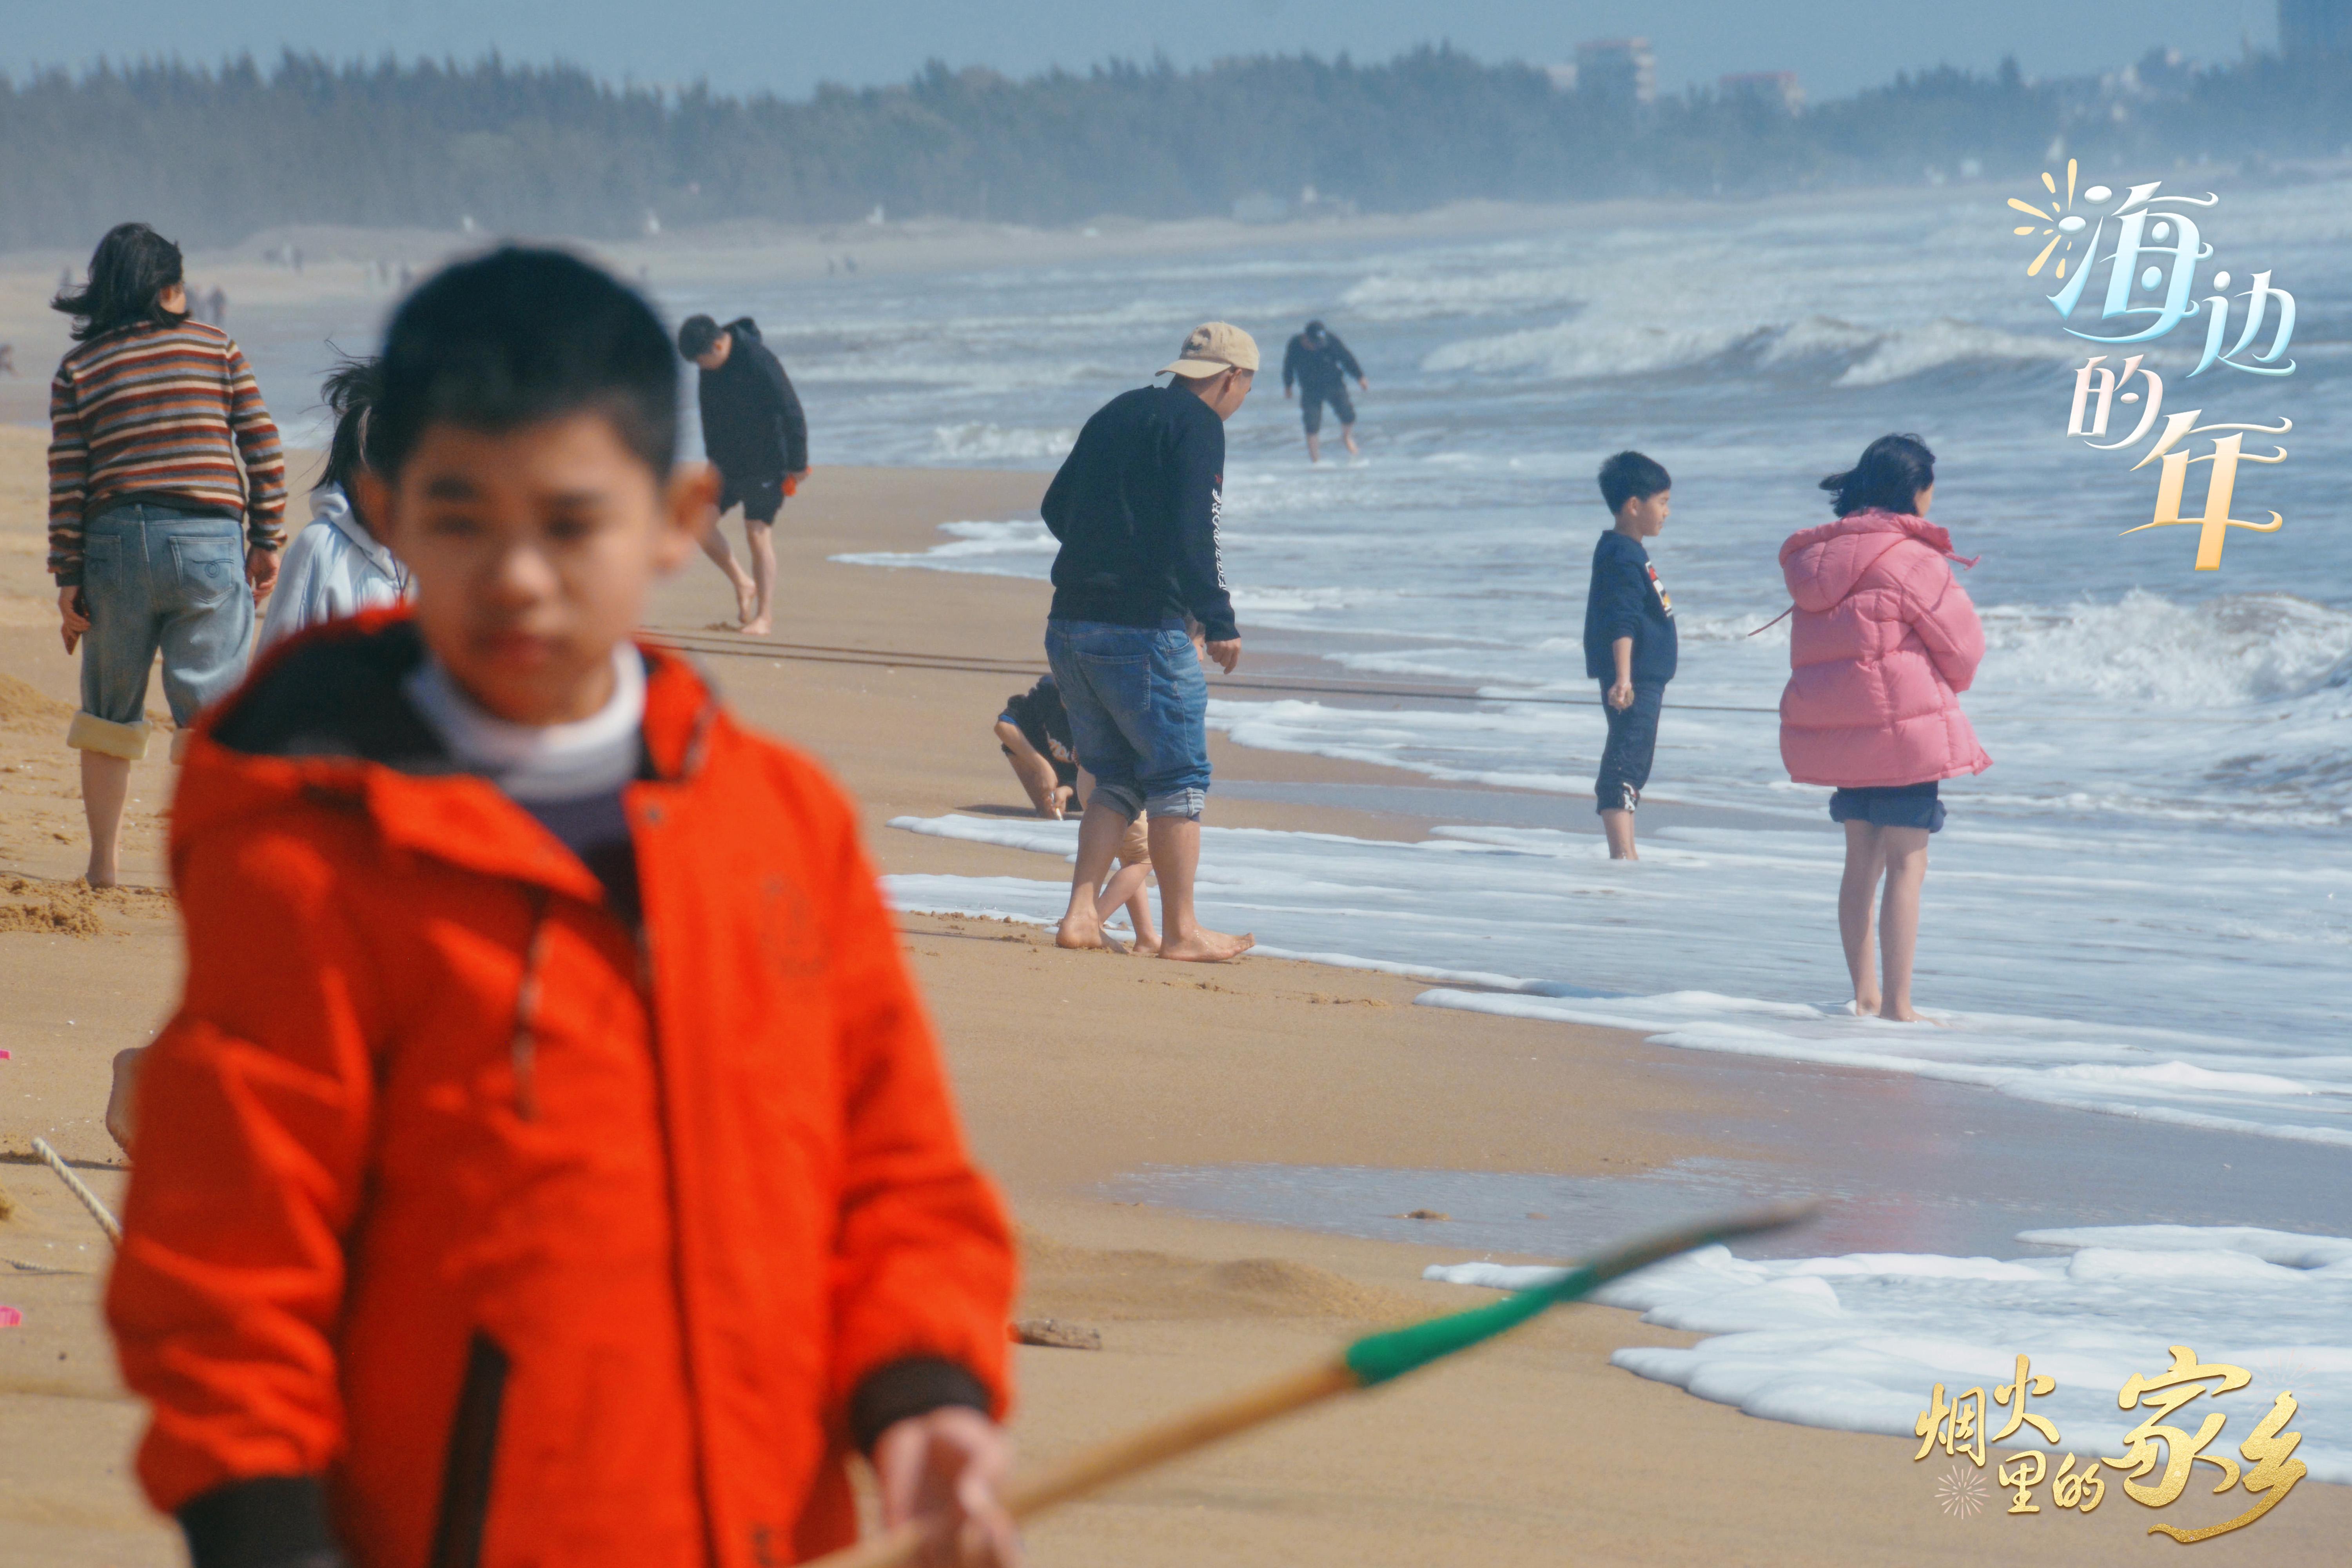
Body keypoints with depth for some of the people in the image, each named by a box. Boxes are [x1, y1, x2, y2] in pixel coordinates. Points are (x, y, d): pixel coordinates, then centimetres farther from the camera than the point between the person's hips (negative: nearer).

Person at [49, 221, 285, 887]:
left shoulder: (79, 368, 4)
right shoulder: (218, 348, 5)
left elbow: (68, 480, 0)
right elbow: (263, 449, 2)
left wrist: (68, 577, 2)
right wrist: (265, 541, 9)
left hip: (117, 541, 1)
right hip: (209, 539, -1)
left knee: (110, 710, 14)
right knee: (209, 707, 3)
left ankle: (104, 863, 18)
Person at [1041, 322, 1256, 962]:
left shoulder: (1117, 413, 17)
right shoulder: (1197, 426, -7)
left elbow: (1055, 508, 23)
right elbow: (1190, 533, -18)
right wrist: (1219, 620, -14)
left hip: (1070, 622, 8)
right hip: (1142, 627, -8)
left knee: (1117, 778, 16)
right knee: (1179, 778, 2)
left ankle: (1081, 915, 6)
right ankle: (1181, 931, 5)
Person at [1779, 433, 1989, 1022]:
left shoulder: (1813, 558, 11)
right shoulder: (1911, 558, -13)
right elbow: (1963, 646, -7)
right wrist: (1946, 686, 16)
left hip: (1832, 725, 8)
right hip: (1903, 727, -7)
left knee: (1862, 858, 16)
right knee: (1907, 863, -4)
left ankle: (1864, 994, 22)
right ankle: (1897, 1003, -6)